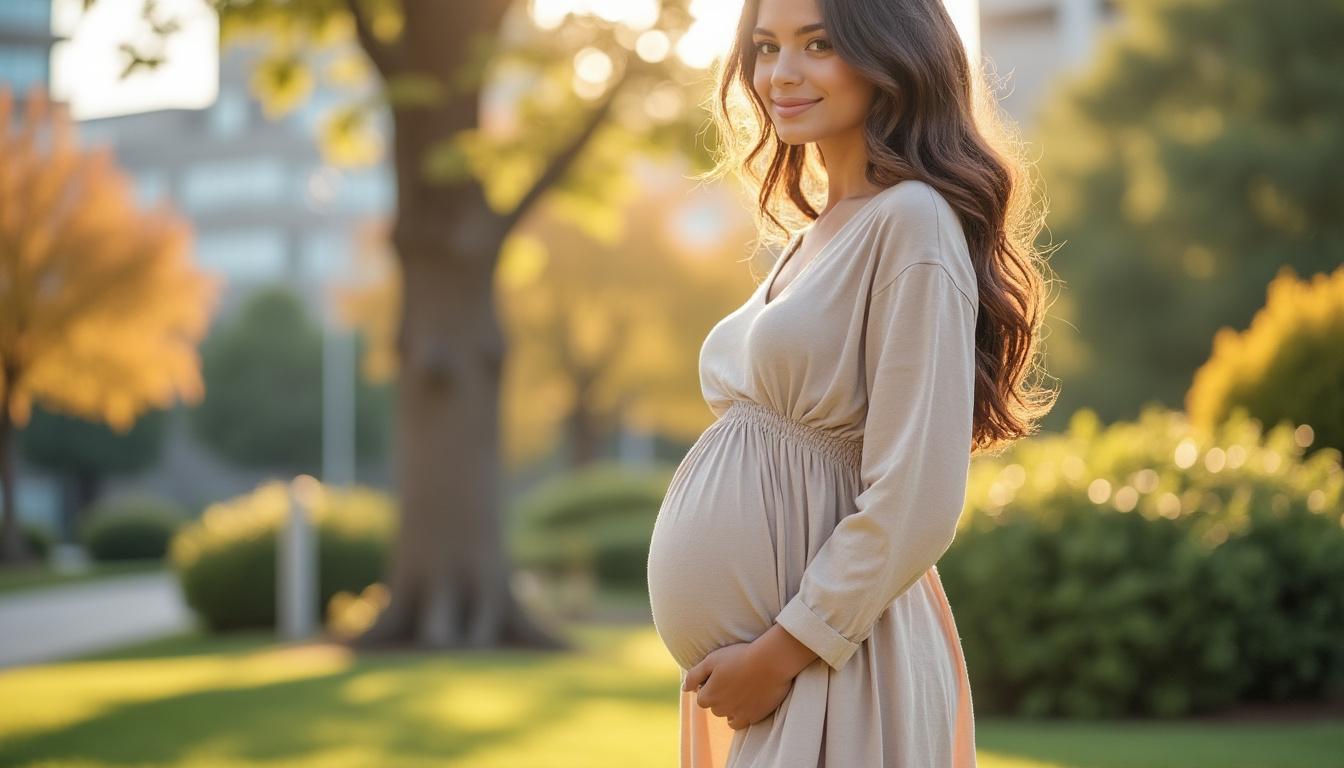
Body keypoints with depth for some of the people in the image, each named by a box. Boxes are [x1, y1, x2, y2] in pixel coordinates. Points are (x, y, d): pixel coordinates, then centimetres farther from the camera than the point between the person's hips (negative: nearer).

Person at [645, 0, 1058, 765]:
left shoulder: (913, 221, -12)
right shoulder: (812, 241, 13)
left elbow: (915, 500, -18)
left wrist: (783, 651, -16)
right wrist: (740, 656, 11)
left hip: (829, 667, -8)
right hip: (743, 650, 8)